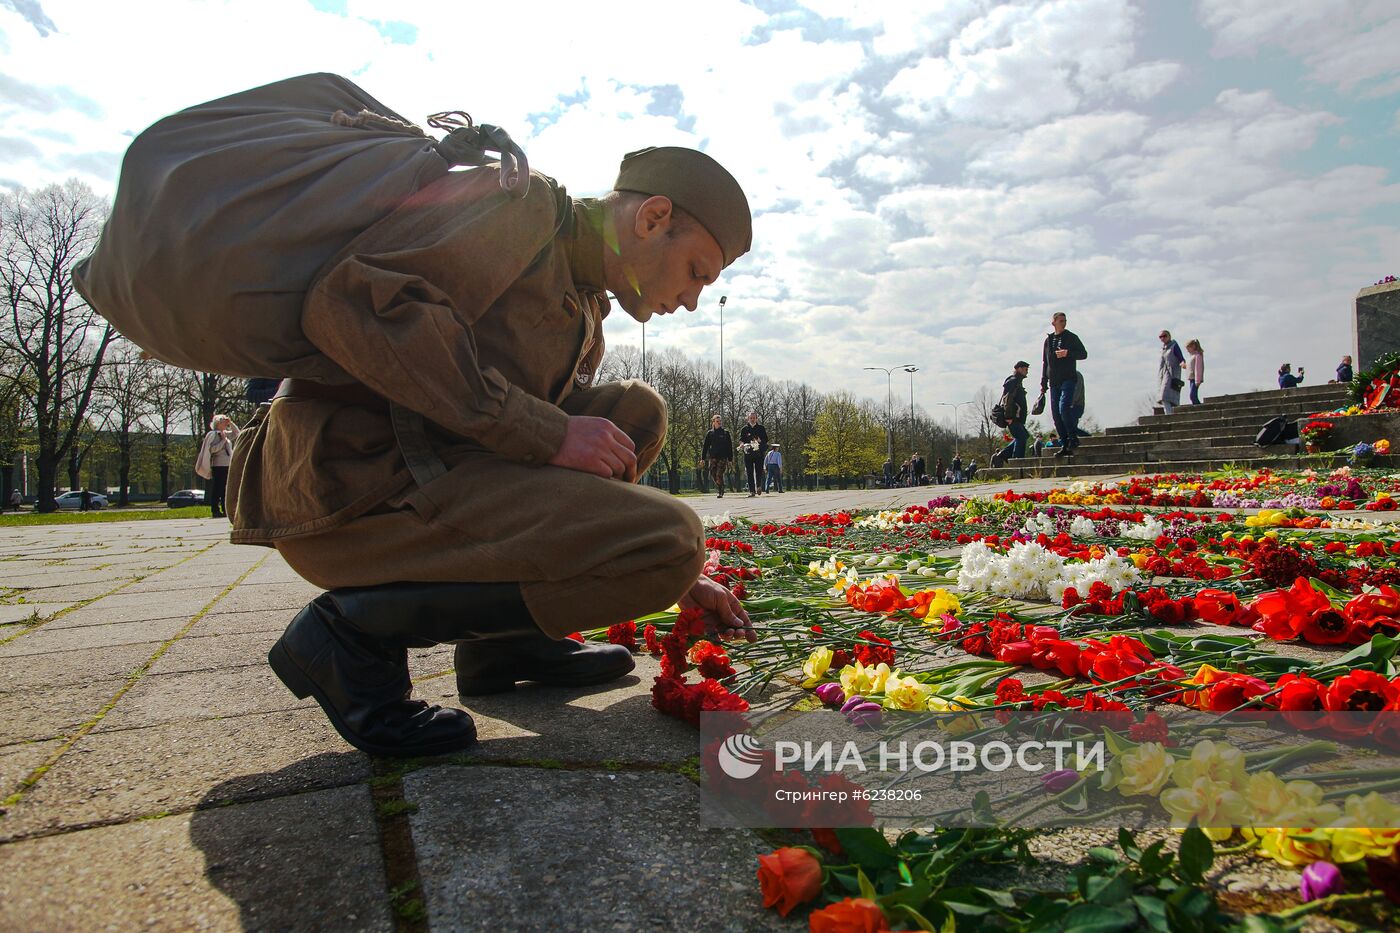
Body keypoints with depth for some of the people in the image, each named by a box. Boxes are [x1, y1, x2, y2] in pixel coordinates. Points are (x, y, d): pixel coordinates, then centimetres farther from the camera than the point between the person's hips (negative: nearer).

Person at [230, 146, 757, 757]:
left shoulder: (583, 311, 21)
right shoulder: (520, 202, -7)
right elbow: (352, 303, -22)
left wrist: (681, 583, 19)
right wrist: (545, 432, -21)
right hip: (351, 482, -9)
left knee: (638, 411, 12)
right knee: (669, 543, -20)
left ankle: (504, 635, 7)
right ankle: (358, 631, -9)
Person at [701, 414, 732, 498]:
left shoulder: (726, 433, 6)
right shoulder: (710, 433, 9)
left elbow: (730, 447, 6)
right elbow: (705, 446, 8)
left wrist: (730, 459, 1)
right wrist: (703, 458, 2)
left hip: (723, 457, -2)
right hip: (713, 457, 2)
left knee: (719, 474, -12)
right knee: (713, 474, -1)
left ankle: (721, 493, -4)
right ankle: (721, 489, 18)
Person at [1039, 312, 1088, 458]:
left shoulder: (1071, 337, 5)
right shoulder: (1048, 340, 17)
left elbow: (1084, 354, 1)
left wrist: (1068, 353, -17)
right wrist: (1043, 383, 16)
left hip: (1068, 379, -5)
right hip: (1054, 382, 5)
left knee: (1064, 407, -22)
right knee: (1056, 413, 1)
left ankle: (1073, 438, -8)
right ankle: (1065, 445, 6)